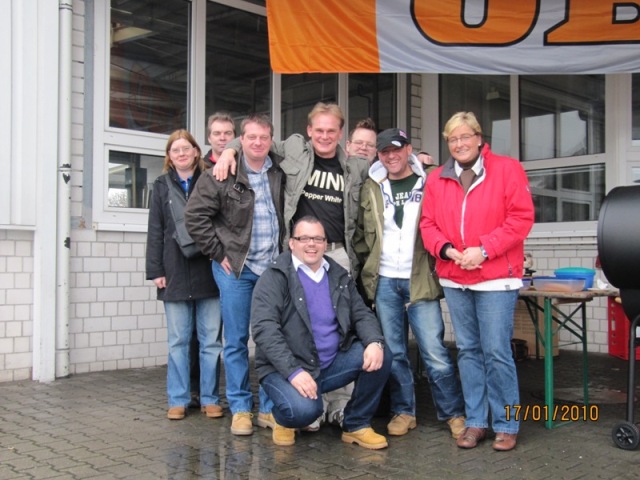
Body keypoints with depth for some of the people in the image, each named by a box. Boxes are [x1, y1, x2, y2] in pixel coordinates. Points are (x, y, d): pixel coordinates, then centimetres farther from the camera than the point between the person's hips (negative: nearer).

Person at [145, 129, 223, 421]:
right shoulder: (162, 186, 10)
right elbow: (155, 231, 6)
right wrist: (155, 271, -1)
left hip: (208, 271, -1)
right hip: (176, 273, 1)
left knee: (211, 339, 4)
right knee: (178, 340, 6)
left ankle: (210, 398, 14)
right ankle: (178, 400, 15)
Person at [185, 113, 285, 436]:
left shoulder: (280, 174, 6)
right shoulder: (222, 174, -5)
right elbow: (195, 215, -6)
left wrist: (285, 255, 8)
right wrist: (219, 253, -7)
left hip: (273, 267, 3)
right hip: (236, 268, -3)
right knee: (236, 340, 4)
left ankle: (270, 406, 18)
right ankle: (240, 408, 15)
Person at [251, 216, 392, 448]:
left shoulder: (340, 276, 11)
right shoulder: (275, 277, -7)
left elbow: (362, 314, 8)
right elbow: (264, 328, -17)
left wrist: (375, 342, -15)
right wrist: (294, 371, -27)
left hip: (334, 363, 6)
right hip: (286, 368, -5)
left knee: (380, 356, -15)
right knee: (304, 409, -33)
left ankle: (357, 425, 5)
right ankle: (284, 420, 6)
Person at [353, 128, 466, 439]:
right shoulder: (371, 188, 9)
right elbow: (359, 232, 15)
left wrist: (437, 259, -3)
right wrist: (369, 261, 6)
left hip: (420, 280, -3)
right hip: (384, 281, 3)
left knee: (434, 351, -3)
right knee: (394, 351, 8)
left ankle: (453, 413, 11)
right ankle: (403, 411, 21)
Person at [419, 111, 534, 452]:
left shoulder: (507, 169, -2)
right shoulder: (436, 179, 9)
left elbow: (521, 218, -8)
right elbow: (428, 223, 8)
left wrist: (483, 249, -16)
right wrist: (446, 249, -12)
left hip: (496, 277, -4)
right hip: (454, 278, 4)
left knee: (496, 352, -4)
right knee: (468, 351, 10)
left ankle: (506, 425, 11)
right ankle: (475, 422, 21)